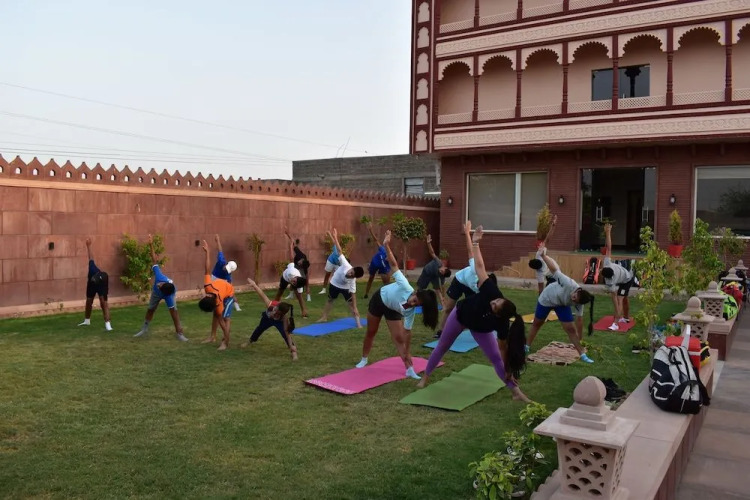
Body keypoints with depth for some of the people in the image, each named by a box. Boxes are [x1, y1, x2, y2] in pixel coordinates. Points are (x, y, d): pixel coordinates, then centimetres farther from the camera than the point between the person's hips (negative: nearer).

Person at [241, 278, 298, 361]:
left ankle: (294, 351, -23)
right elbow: (262, 294, -35)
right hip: (268, 317, 3)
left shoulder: (285, 317, -46)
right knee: (260, 328, 27)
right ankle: (250, 341, 56)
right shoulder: (270, 304, -47)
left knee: (285, 333, -29)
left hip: (279, 321, -3)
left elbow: (287, 332, -41)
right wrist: (254, 285, -27)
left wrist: (291, 346, -46)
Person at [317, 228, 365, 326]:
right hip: (334, 284, 3)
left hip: (345, 288, -2)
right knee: (330, 300, 18)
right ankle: (324, 317, 32)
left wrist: (355, 308, -34)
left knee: (351, 304, -8)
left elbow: (353, 293, -32)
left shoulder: (352, 281, -34)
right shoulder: (346, 265, -36)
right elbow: (339, 252, -36)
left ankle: (358, 323, -4)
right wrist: (335, 238, -35)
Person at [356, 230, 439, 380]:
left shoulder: (410, 311, -28)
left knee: (398, 337, -10)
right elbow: (394, 265, -39)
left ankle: (409, 369, -4)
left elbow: (407, 332, -20)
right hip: (379, 299, -1)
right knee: (371, 332, 12)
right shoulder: (406, 288, -39)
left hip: (392, 310, 1)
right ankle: (364, 359, 32)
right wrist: (386, 245, -44)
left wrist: (406, 353, -21)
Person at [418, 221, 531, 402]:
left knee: (496, 358, -7)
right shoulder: (492, 293, -44)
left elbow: (503, 348, -30)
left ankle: (515, 391, 3)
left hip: (479, 328, -1)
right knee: (442, 347, 14)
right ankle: (425, 377, 35)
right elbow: (479, 266, -41)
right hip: (460, 315, 1)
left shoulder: (501, 323, -42)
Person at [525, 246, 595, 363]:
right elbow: (554, 269, -42)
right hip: (546, 299, -2)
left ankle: (582, 354, 5)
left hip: (562, 305, 2)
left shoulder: (578, 303, -29)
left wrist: (580, 337, -11)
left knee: (571, 329, -5)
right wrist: (544, 255, -46)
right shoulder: (568, 284, -42)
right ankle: (527, 346, 33)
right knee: (537, 324, 15)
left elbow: (579, 319, -18)